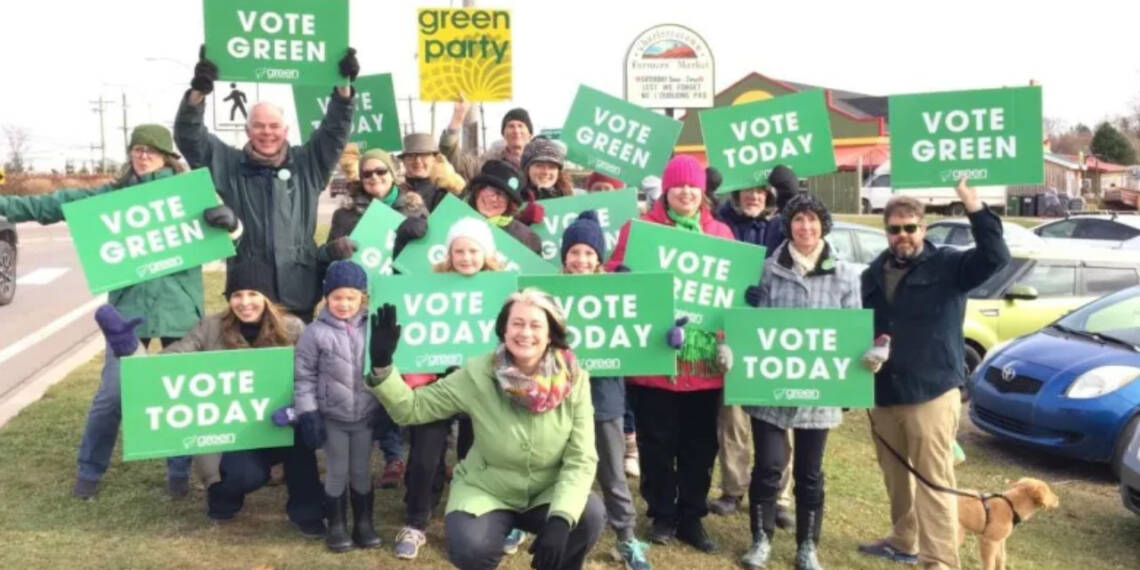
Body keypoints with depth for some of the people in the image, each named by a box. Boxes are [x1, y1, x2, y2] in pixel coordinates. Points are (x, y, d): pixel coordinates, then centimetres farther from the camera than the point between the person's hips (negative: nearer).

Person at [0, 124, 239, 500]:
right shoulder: (112, 195, 10)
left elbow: (232, 230, 0)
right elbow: (60, 203, 8)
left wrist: (228, 219, -23)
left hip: (178, 305, -1)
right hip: (129, 306, 1)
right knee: (111, 392, 1)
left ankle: (180, 471, 22)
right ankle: (89, 471, 20)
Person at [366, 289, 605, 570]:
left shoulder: (574, 380, -13)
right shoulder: (478, 374, -14)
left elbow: (581, 458, -14)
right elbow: (412, 408, -10)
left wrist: (561, 519, -28)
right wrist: (381, 367, -27)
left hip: (548, 493, 1)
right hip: (486, 491, -1)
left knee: (591, 516, -27)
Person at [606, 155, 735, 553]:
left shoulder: (720, 233, 10)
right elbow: (614, 277, -1)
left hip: (704, 357, 3)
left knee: (701, 444, 11)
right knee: (657, 442, 8)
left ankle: (691, 518, 25)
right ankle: (662, 516, 24)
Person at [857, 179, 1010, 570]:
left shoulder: (947, 265, -4)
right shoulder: (873, 274, 12)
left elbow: (996, 257, -21)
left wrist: (972, 203, -29)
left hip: (932, 392, -6)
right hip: (883, 394, 6)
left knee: (933, 480, -4)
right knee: (896, 476, 18)